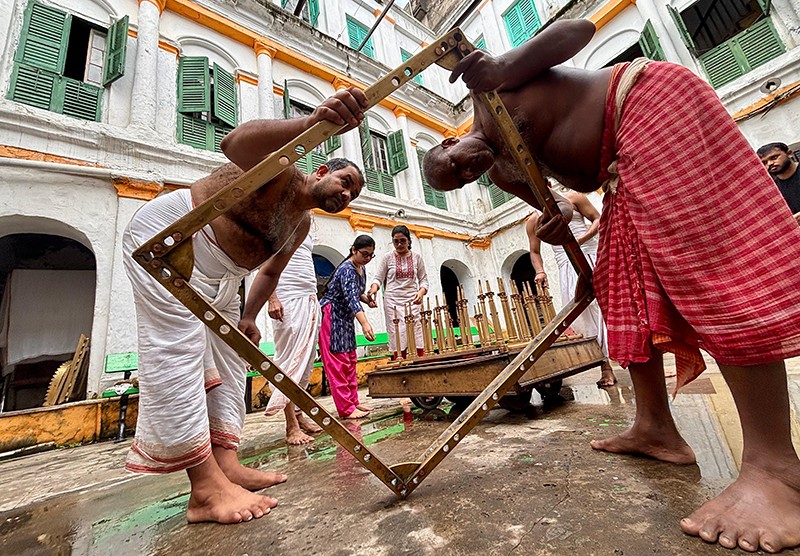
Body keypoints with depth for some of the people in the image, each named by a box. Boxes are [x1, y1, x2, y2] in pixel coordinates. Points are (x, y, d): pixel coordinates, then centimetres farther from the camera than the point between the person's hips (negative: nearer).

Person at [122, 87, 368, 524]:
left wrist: (249, 316, 10)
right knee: (178, 348, -19)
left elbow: (270, 272, 17)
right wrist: (313, 123, -57)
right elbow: (236, 144, -41)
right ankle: (206, 487, -20)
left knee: (227, 360, 2)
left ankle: (225, 464, 3)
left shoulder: (302, 225, 7)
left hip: (216, 276, 10)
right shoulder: (284, 170, -17)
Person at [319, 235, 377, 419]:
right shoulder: (347, 269, -22)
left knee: (350, 360, 12)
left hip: (345, 318, 10)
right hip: (331, 316, -10)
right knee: (338, 362, -6)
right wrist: (365, 323, -48)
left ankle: (353, 401, 21)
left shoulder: (361, 269, 6)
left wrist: (367, 299, 0)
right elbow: (351, 298, -37)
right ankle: (346, 409, -1)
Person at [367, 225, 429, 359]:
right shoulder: (387, 257, 6)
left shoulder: (416, 257, 10)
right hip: (393, 301, -1)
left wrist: (421, 292, -8)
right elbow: (378, 277, 2)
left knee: (417, 337, -5)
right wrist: (374, 287, -20)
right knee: (398, 336, -7)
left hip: (412, 301, 2)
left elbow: (423, 279, 12)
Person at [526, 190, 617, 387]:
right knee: (577, 311, -5)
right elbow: (535, 251, 15)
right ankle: (606, 365, 1)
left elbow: (597, 219, 6)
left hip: (590, 256, -2)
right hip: (567, 266, 2)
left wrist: (583, 238, -13)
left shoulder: (572, 198, 8)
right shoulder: (533, 221, 12)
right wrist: (540, 271, -4)